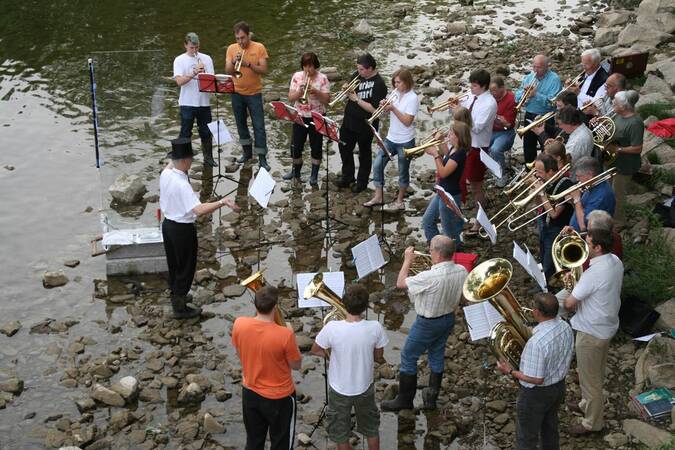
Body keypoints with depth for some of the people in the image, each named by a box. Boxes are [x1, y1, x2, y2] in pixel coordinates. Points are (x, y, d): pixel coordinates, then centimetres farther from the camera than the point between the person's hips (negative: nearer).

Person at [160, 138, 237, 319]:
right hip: (183, 229, -8)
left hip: (168, 224, 8)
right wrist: (222, 202, -40)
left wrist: (174, 159, 33)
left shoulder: (165, 174, -7)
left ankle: (176, 295, 46)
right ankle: (180, 308, 22)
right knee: (185, 267, 10)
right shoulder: (182, 185, -32)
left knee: (173, 264, 26)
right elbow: (199, 209, -41)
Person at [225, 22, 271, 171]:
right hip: (237, 93, 3)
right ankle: (247, 152, 28)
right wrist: (234, 62, -21)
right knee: (241, 124, 13)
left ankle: (262, 158, -2)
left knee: (259, 126, -4)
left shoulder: (259, 48, -6)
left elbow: (264, 70, -11)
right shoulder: (231, 48, 2)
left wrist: (249, 64, -25)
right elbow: (228, 71, -1)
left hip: (254, 93, -3)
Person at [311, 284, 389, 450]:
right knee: (371, 427, 28)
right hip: (365, 387, 2)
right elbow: (378, 357, -8)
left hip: (339, 390, -1)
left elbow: (315, 350, -10)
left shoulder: (332, 328, -29)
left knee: (340, 431, 23)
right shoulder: (375, 328, -25)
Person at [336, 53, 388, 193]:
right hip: (349, 121, 7)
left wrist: (357, 99, -24)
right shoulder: (357, 75, -1)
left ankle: (362, 181, 30)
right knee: (344, 148, 19)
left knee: (364, 154, 12)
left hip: (365, 126, -7)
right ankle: (348, 176, 39)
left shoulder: (379, 84, -21)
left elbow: (374, 109, -24)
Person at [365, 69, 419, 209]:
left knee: (403, 171, 7)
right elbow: (388, 111, 12)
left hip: (405, 142, -7)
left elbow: (407, 121, -20)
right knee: (377, 165, 1)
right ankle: (378, 197, 12)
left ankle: (400, 200, 22)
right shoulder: (396, 94, 5)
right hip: (390, 138, 7)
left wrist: (393, 108, -22)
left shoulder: (412, 98, -14)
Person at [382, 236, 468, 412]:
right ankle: (431, 396, 35)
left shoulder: (431, 277, -35)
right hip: (449, 318, 7)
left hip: (428, 323, -7)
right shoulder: (462, 271, -14)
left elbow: (400, 283, -21)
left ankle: (404, 400, 22)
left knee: (408, 358, 11)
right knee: (437, 356, 23)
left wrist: (407, 260, -8)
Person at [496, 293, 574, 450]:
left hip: (536, 394, -8)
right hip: (559, 387, 8)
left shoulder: (536, 342, -36)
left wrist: (510, 371, -18)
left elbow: (536, 379, -29)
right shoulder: (566, 328, -11)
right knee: (550, 428, 28)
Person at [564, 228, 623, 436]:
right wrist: (578, 283, -2)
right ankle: (587, 404, 48)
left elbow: (569, 303, -24)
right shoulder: (615, 261, -4)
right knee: (595, 373, 28)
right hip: (607, 325, 9)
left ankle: (592, 422, 24)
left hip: (591, 331, -9)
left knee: (590, 377, 9)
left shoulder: (594, 274, -33)